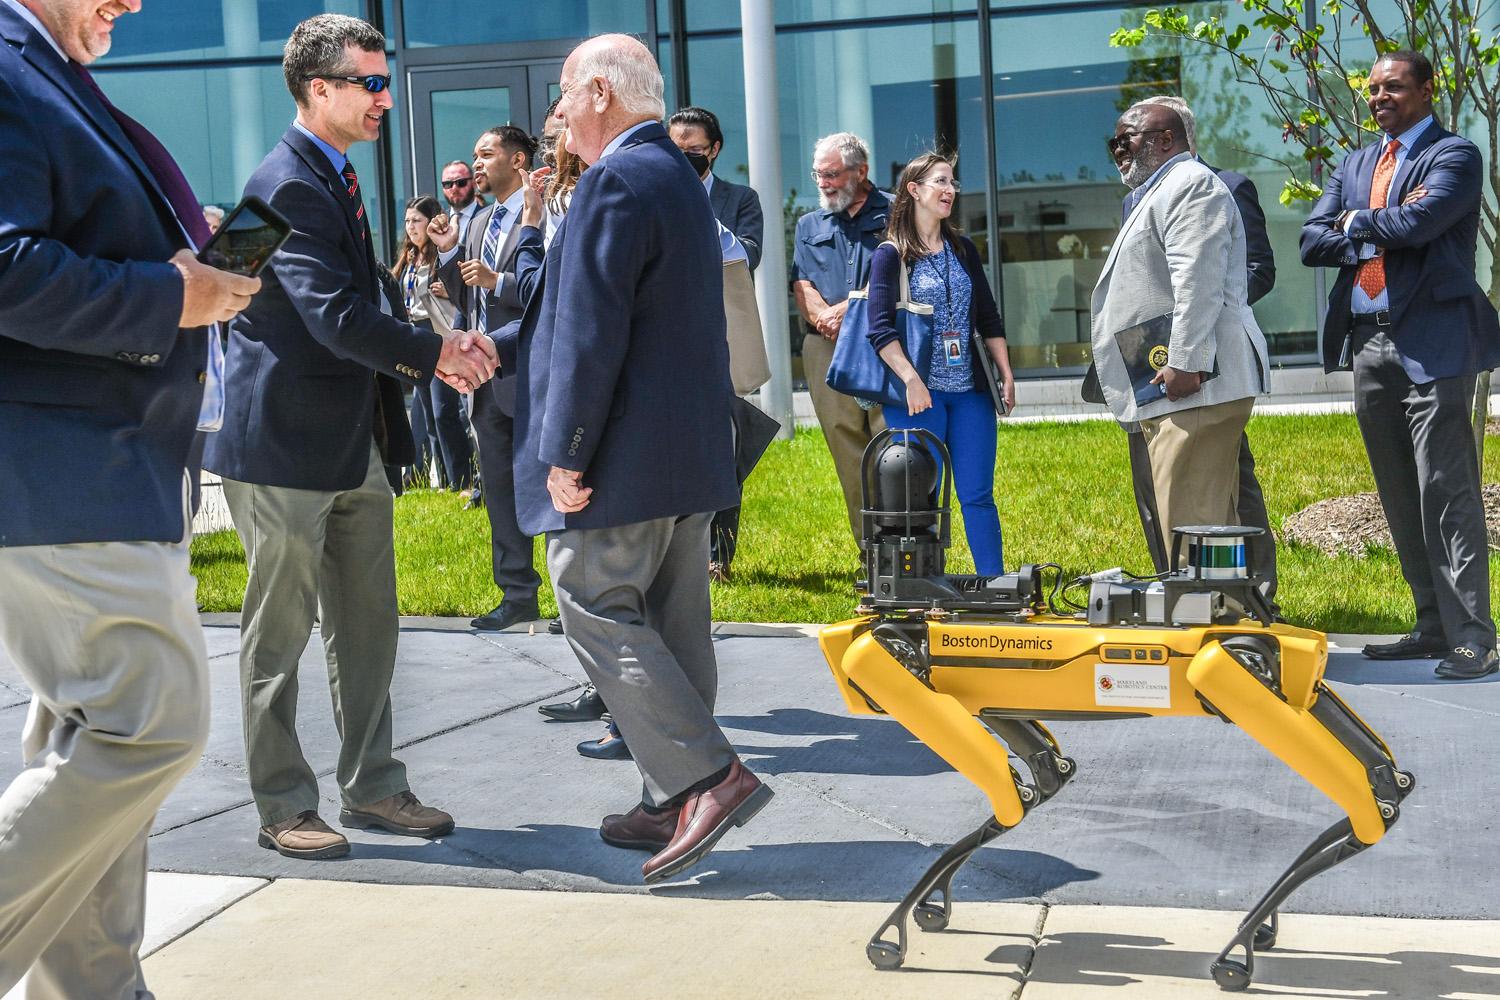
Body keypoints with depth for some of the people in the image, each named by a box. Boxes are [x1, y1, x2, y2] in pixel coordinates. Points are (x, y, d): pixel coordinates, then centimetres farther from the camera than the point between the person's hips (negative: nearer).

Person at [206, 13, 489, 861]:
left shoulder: (338, 179, 15)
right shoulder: (288, 185, -16)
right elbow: (334, 314, -25)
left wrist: (434, 356, 1)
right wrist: (432, 353, -17)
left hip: (356, 442, 10)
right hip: (286, 447, -9)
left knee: (367, 628, 14)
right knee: (279, 634, 3)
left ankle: (373, 787, 24)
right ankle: (284, 807, 13)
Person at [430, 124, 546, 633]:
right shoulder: (480, 223, 18)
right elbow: (468, 300, 18)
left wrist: (499, 282, -19)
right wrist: (449, 253, 5)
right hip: (487, 375, 8)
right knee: (499, 486, 11)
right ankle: (518, 594, 19)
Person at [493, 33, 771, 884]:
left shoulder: (615, 180, -15)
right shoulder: (678, 177, 17)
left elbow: (592, 331, -21)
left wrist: (564, 454, -18)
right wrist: (497, 349, 21)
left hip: (625, 457, -10)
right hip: (689, 454, 10)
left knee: (599, 614, -4)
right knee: (672, 626, 11)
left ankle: (711, 775, -9)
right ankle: (677, 805, 18)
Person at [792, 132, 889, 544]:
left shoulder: (894, 214, 7)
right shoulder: (809, 224, 22)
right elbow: (801, 284, 11)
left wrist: (846, 310, -12)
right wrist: (824, 318, -9)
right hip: (827, 349, 4)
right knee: (846, 449, 2)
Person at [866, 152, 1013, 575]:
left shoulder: (963, 250, 14)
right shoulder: (891, 254, -2)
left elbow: (989, 319, 17)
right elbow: (881, 328, -11)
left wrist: (1006, 374, 10)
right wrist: (911, 380, -21)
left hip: (969, 390, 4)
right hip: (919, 393, -4)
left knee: (978, 495, 3)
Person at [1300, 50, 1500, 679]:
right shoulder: (1354, 166, 19)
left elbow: (1418, 223, -18)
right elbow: (1312, 243, 8)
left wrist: (1357, 222, -1)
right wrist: (1384, 230, -6)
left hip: (1430, 343, -7)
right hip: (1367, 344, 7)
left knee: (1448, 496, -9)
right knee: (1400, 501, 10)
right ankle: (1433, 626, 18)